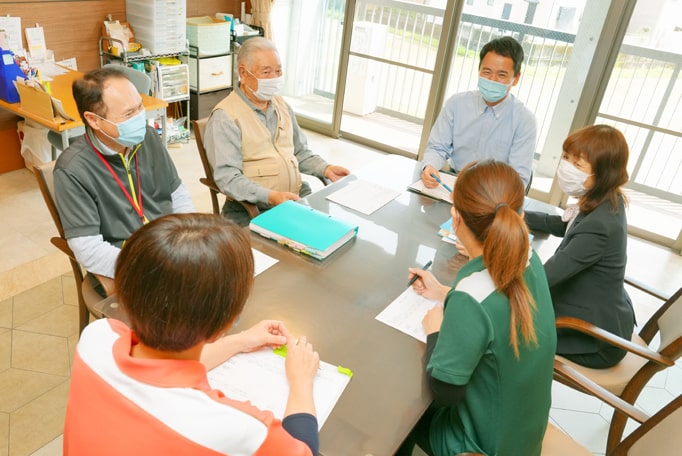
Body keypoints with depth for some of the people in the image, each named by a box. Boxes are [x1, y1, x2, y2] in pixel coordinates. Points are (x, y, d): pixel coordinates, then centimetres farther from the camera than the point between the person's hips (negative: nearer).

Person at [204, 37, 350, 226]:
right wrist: (270, 197, -28)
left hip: (297, 198, 7)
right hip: (251, 209, -7)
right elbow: (227, 177, -17)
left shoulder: (281, 105, 16)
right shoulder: (225, 117, -9)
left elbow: (300, 152, 25)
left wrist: (325, 169, 6)